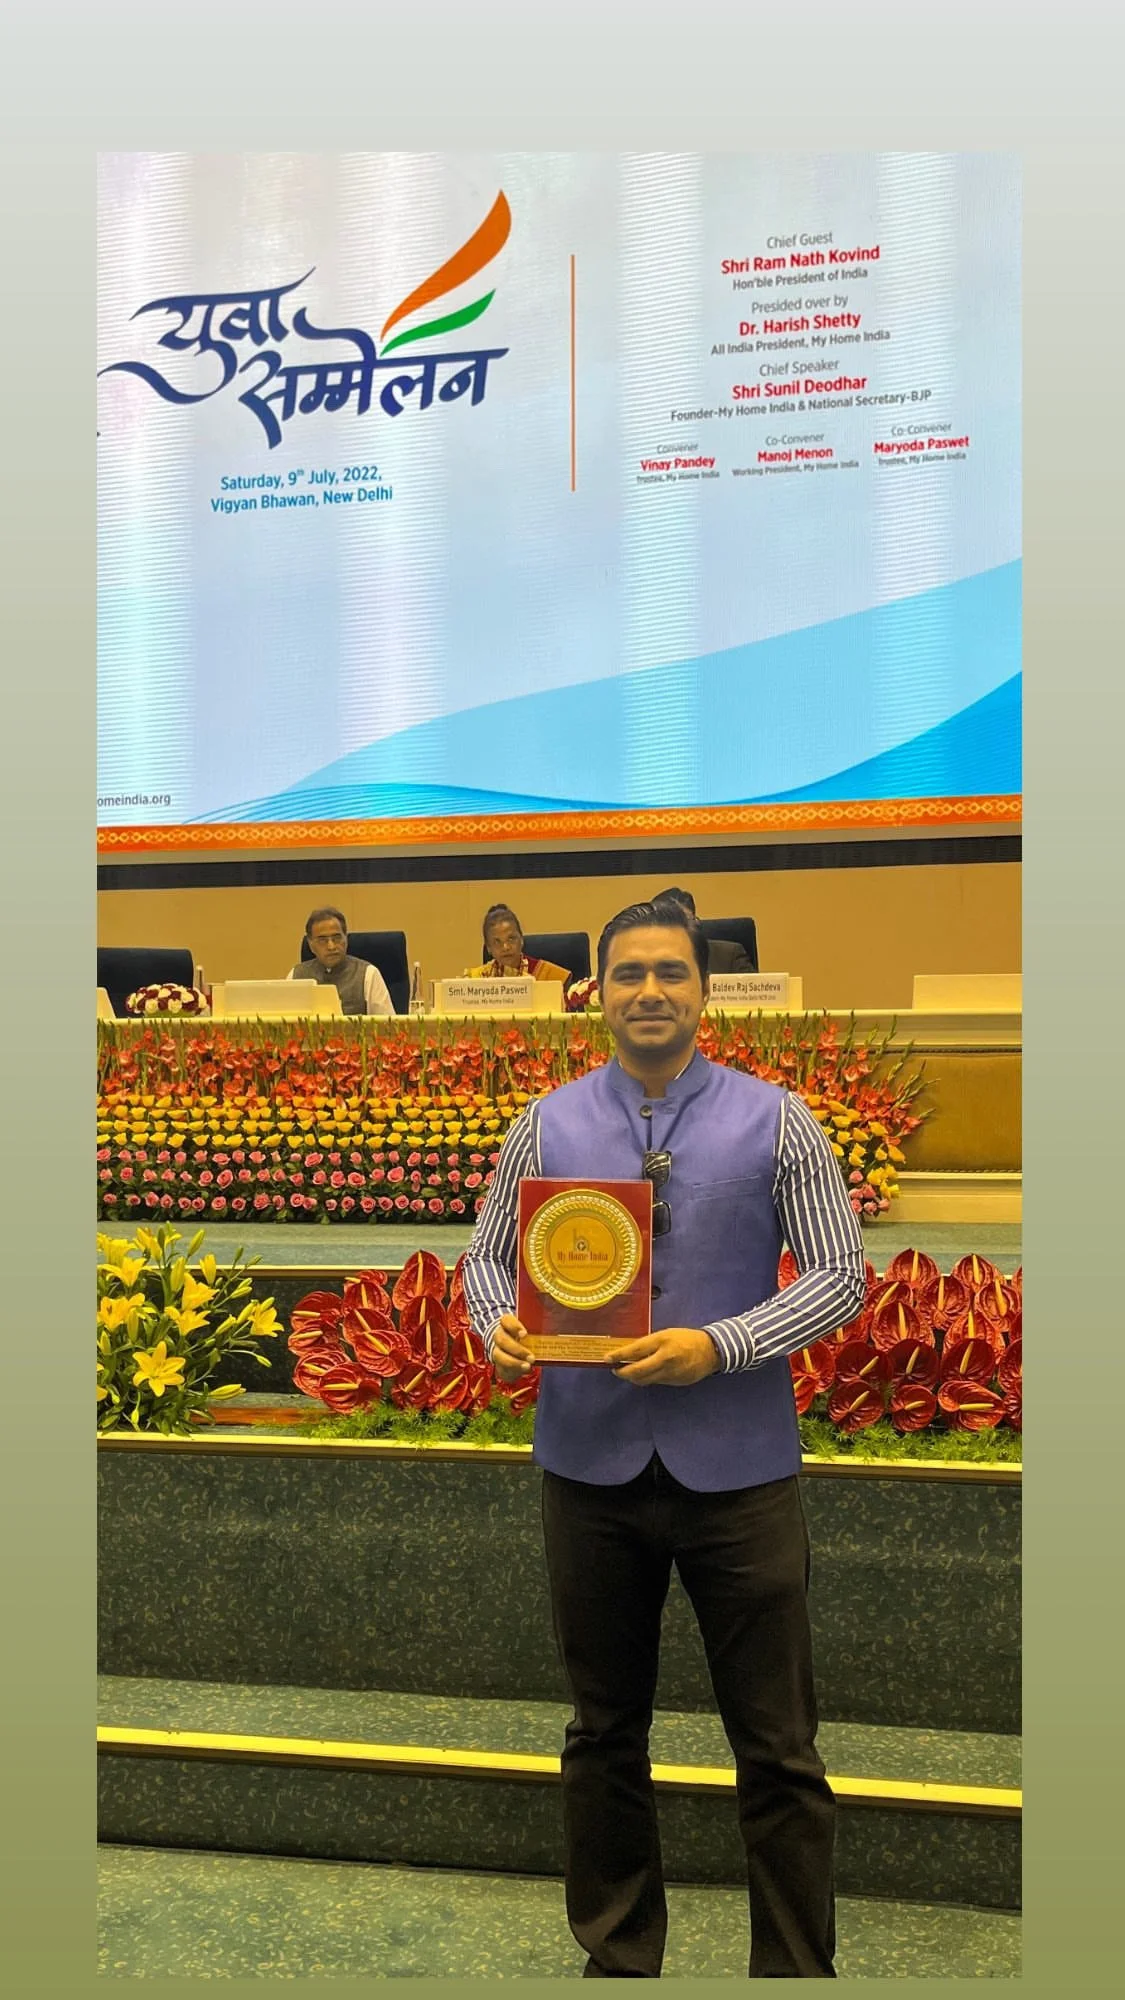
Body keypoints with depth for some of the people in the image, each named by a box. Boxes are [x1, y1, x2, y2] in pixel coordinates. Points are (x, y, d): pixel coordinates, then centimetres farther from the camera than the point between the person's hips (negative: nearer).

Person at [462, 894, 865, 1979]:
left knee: (778, 1751, 9)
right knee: (605, 1736, 18)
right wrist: (499, 1325, -15)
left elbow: (840, 1272, -5)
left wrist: (720, 1345, -19)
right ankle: (616, 1956, 38)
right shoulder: (545, 1126, 2)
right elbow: (486, 1255, 8)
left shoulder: (775, 1123, -4)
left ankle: (797, 1967, 29)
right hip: (591, 1469, 2)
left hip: (737, 1471, -2)